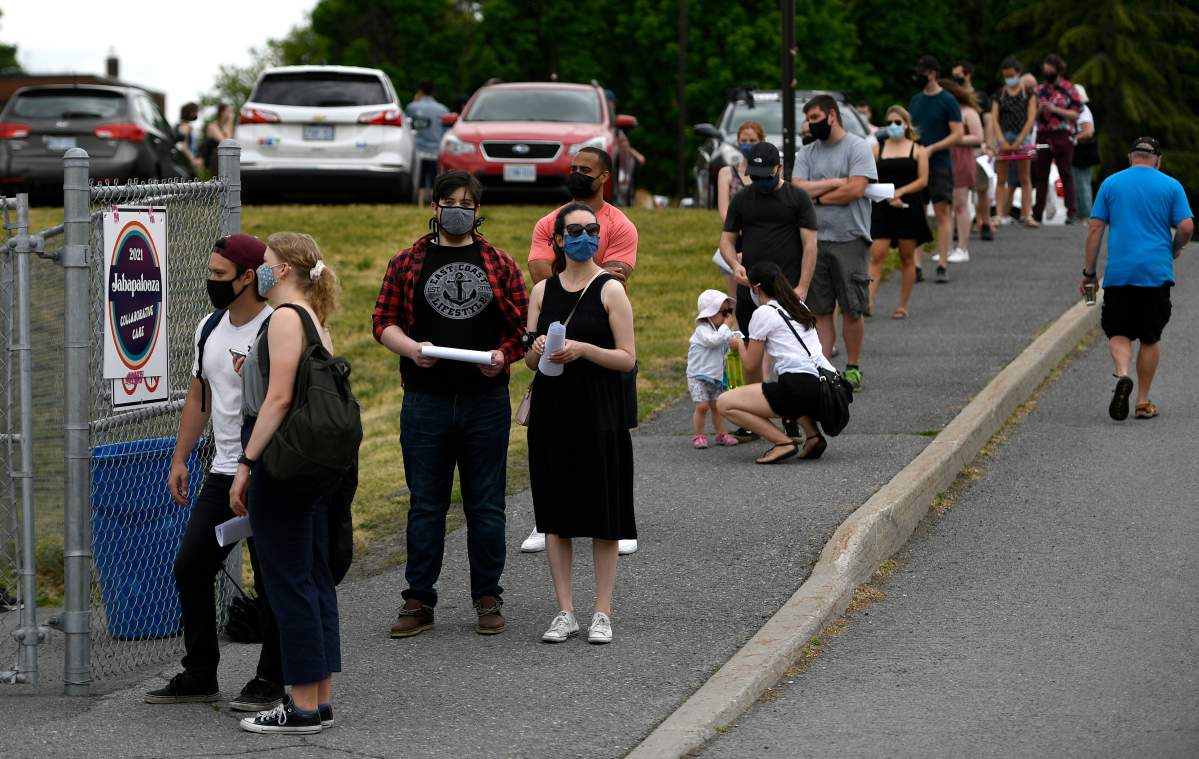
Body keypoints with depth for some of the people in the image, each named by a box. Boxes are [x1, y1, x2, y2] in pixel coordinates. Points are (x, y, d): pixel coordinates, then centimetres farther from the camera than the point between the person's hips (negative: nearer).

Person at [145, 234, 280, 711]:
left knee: (270, 579, -1)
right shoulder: (211, 327, 11)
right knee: (191, 566, 7)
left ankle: (271, 682, 9)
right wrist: (179, 460, 17)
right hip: (223, 472, 8)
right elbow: (199, 396, 21)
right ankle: (200, 676, 16)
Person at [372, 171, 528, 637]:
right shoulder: (408, 263, 7)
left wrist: (503, 355, -11)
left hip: (486, 402, 0)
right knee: (425, 505, 4)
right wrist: (411, 347, -14)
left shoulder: (500, 265, 8)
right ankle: (419, 600, 10)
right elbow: (383, 322, 5)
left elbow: (523, 327, 8)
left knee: (485, 505, 5)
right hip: (425, 402, 0)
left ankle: (488, 599, 14)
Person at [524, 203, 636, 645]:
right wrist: (536, 350, -11)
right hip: (551, 409, 4)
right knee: (555, 512, 4)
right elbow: (529, 360, 12)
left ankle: (602, 613, 6)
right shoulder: (543, 291, 9)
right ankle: (565, 612, 11)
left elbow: (627, 358, -6)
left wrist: (583, 349, -20)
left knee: (603, 515, -1)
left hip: (598, 412, -4)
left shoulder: (610, 289, -2)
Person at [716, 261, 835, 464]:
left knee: (725, 403, 0)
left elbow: (751, 366, 5)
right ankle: (813, 435, 15)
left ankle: (783, 442, -11)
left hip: (801, 389, -8)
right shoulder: (800, 307, 22)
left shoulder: (763, 314, 0)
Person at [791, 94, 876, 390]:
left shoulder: (857, 147, -3)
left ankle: (852, 368, 11)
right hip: (814, 240, 4)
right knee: (820, 310, 3)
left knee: (852, 308, 1)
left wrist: (817, 196, -5)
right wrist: (834, 183, -10)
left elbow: (856, 189, -15)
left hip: (849, 240, -4)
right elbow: (797, 191, -2)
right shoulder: (806, 154, 11)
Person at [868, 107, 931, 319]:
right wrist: (888, 196, -11)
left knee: (907, 258, 6)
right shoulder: (877, 148, 9)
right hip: (882, 208, 0)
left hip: (909, 209, 0)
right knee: (876, 255, -11)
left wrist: (899, 192, -14)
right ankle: (868, 301, -20)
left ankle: (903, 306, 12)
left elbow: (923, 180, -1)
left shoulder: (917, 149, 7)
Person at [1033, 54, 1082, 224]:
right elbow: (1033, 116, 16)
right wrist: (1039, 109, -6)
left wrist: (1055, 109, -13)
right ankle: (1038, 212, 11)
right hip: (1043, 136, 4)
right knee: (1041, 176, 6)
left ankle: (1072, 212, -4)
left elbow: (1075, 114, -3)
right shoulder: (1040, 90, 14)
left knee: (1066, 175, -5)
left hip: (1062, 136, -4)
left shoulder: (1069, 89, 2)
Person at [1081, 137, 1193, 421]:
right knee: (1151, 338, 10)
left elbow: (1095, 230, 3)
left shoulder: (1111, 183, 6)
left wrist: (1088, 272, 7)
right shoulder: (1171, 186, 4)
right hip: (1157, 271, 0)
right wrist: (1174, 249, 16)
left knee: (1118, 332, 6)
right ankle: (1143, 402, 11)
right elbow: (1186, 227, -5)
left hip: (1118, 273, 0)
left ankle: (1122, 374, -22)